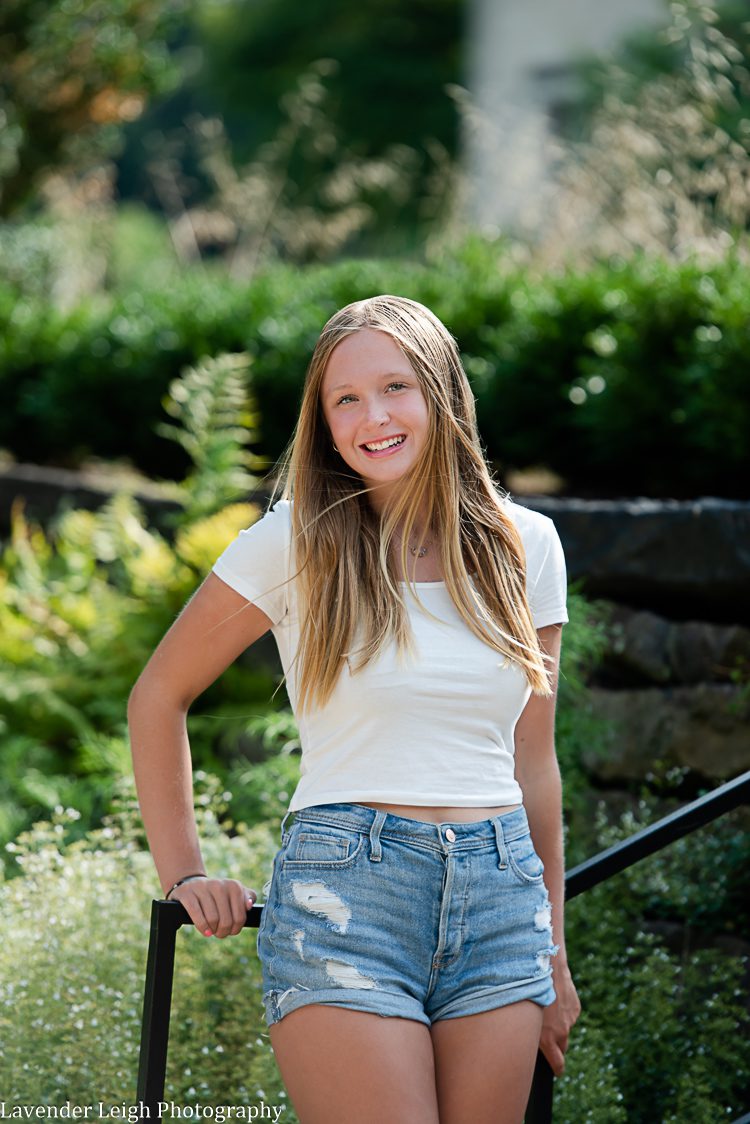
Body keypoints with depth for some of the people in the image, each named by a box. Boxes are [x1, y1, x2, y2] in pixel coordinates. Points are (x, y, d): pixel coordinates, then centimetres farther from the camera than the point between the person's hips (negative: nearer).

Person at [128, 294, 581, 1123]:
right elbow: (157, 697, 8)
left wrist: (552, 948, 17)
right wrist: (183, 874, 3)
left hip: (500, 898, 4)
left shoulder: (524, 546, 9)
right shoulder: (297, 541, -2)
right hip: (344, 898, -4)